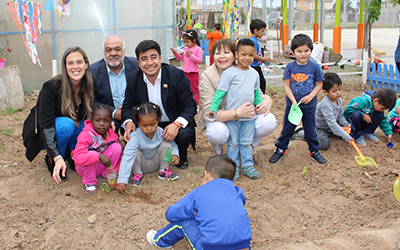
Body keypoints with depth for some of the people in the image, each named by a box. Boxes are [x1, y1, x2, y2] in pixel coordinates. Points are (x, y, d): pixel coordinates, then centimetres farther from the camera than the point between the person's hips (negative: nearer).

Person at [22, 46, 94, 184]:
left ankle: (71, 154, 2)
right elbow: (46, 125, -28)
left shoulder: (88, 87, -11)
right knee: (67, 124, -35)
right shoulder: (51, 87, -26)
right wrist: (57, 157, -38)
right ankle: (51, 161, -10)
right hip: (46, 134, -4)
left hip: (75, 128, 4)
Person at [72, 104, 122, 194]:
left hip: (102, 166, 5)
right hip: (85, 167, -5)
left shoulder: (112, 135, -10)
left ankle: (106, 175, 0)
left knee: (117, 147, -16)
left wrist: (114, 172, -8)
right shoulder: (86, 135, -29)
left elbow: (119, 154, 1)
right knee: (91, 154, -38)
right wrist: (99, 156, -49)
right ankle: (89, 182, -13)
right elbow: (78, 158, -42)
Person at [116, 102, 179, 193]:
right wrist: (122, 180, -44)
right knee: (136, 152, -33)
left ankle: (163, 170, 1)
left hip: (156, 163, 2)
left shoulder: (161, 133, -19)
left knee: (166, 145, -20)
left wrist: (175, 154, -26)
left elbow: (173, 144, -2)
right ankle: (137, 174, -4)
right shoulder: (135, 137, -29)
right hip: (142, 165, -2)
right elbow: (127, 157, -36)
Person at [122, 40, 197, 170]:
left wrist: (177, 124, -32)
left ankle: (182, 156, 5)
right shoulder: (132, 79, -4)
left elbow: (190, 106, -13)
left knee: (185, 134, -34)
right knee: (130, 134, -24)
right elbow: (128, 106, 4)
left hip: (174, 124, -3)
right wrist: (129, 122, -20)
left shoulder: (177, 75, -14)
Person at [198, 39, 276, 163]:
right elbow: (209, 113, -25)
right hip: (220, 120, -3)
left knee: (269, 121, -25)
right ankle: (217, 149, 3)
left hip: (245, 115, 3)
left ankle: (251, 145, 10)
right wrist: (236, 113, -38)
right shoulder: (207, 77, -17)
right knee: (217, 133, -38)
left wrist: (267, 100, -23)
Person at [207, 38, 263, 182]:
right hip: (232, 116, -4)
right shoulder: (229, 73, -9)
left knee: (246, 142, 13)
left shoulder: (254, 73, 7)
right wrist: (213, 108, -12)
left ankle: (248, 166, 24)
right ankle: (233, 168, 18)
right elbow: (220, 92, -8)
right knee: (233, 143, 7)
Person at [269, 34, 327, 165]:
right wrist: (293, 101, -16)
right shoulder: (290, 67, -7)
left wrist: (310, 96, -15)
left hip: (309, 106, 0)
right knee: (287, 128, 12)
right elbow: (286, 85, -7)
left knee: (310, 129, 13)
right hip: (292, 104, 0)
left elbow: (319, 85, 0)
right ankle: (280, 149, 28)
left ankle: (314, 151, 31)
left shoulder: (315, 67, -5)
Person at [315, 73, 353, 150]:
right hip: (319, 128, -8)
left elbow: (340, 116, 11)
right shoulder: (325, 105, -33)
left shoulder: (339, 101, -5)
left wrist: (346, 125, -11)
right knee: (325, 145, -27)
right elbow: (332, 124, -37)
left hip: (331, 128, 8)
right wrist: (347, 138, -39)